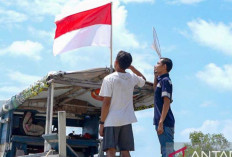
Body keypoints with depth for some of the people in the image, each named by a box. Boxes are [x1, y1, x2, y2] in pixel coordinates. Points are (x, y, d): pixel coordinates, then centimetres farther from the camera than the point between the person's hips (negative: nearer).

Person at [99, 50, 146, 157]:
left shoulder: (109, 79, -9)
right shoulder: (132, 77, 4)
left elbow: (106, 103, -12)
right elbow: (143, 80, 29)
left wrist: (102, 123, -5)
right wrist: (131, 67, 23)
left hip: (111, 121, -4)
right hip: (126, 120, 4)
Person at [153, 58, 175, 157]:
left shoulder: (165, 80, -11)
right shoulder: (161, 80, 16)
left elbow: (166, 102, -19)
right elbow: (155, 88, 39)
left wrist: (161, 122, -22)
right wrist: (156, 75, 25)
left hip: (164, 123, -10)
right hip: (163, 122, 10)